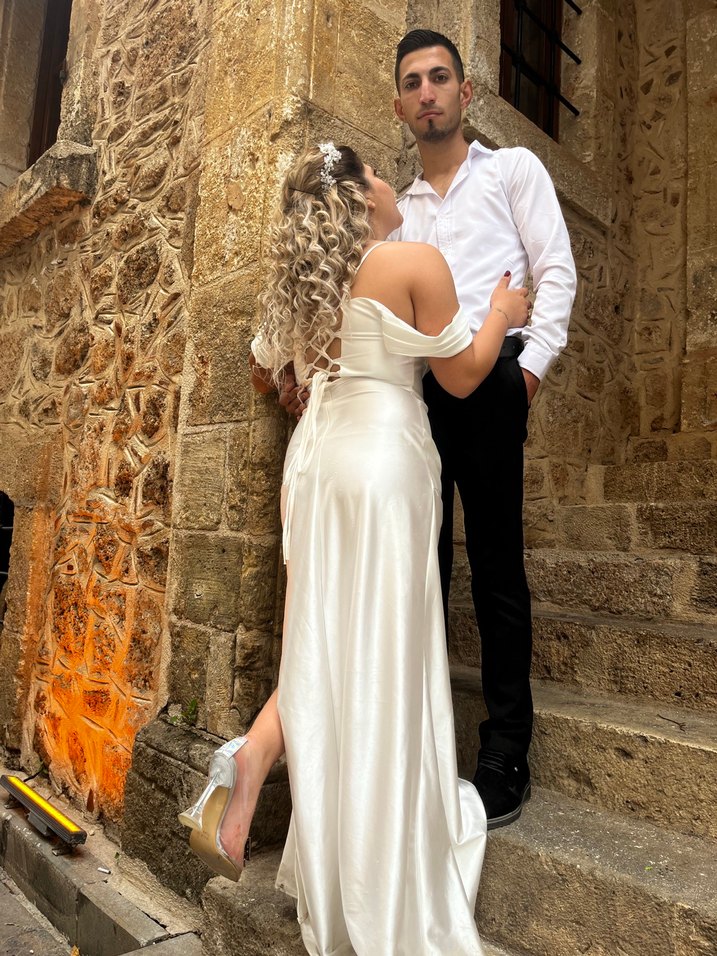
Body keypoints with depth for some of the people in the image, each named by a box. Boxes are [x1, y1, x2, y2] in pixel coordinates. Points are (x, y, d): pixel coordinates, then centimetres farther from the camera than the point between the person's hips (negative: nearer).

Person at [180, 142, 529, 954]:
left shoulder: (299, 279, 14)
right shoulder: (415, 261, -3)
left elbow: (263, 371, 26)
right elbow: (460, 375, 0)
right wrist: (504, 312, 17)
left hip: (315, 454, 6)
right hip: (383, 454, -5)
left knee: (323, 635, 15)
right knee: (380, 652, 0)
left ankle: (249, 756, -9)